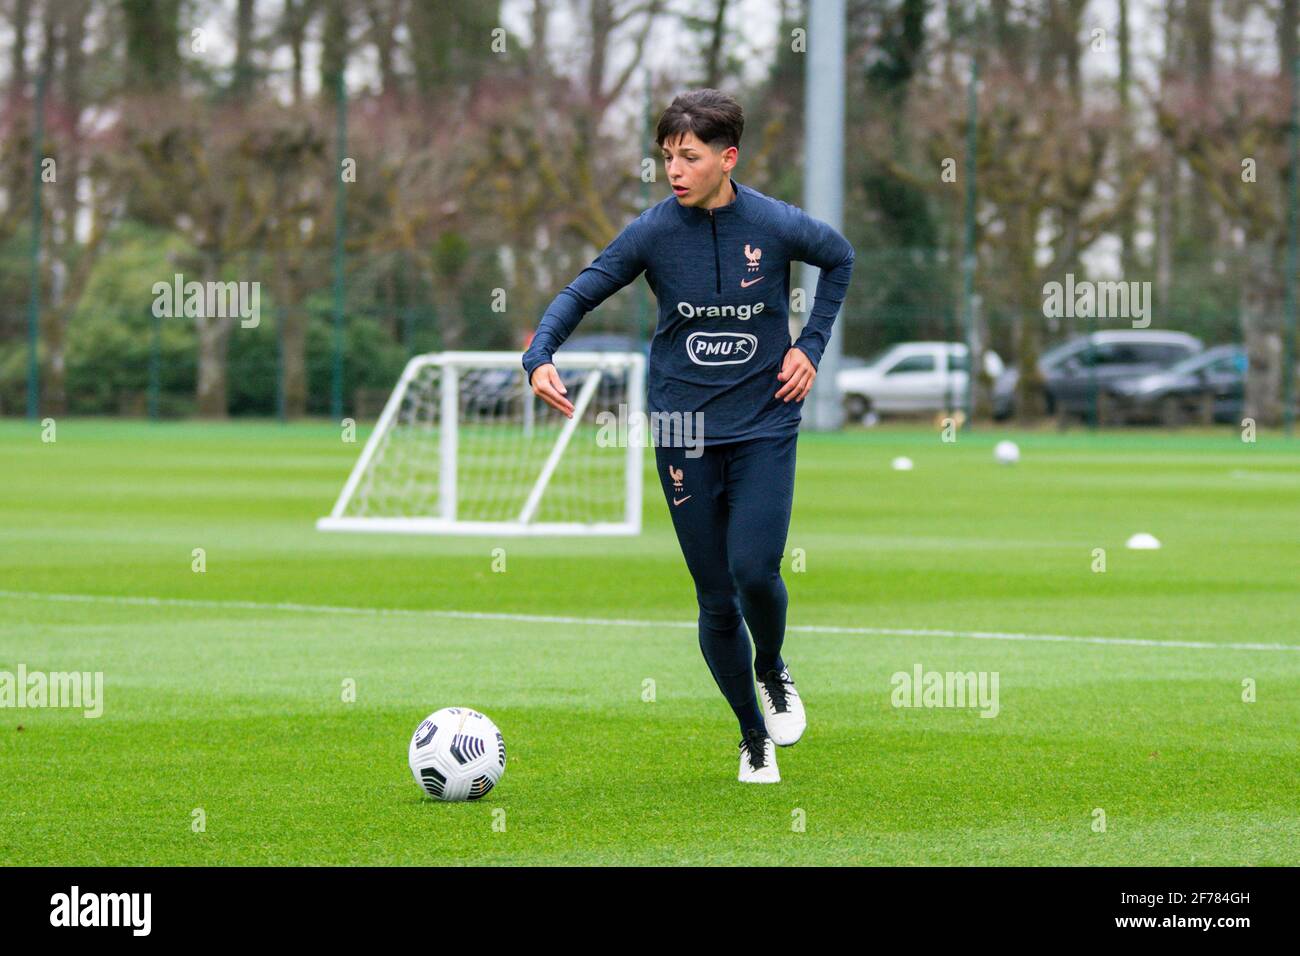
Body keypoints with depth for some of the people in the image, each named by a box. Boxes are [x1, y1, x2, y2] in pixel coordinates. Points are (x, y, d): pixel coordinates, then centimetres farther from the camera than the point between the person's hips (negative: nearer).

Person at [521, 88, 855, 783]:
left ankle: (774, 673, 15)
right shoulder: (654, 231, -8)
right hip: (685, 431, 1)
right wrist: (539, 357, -22)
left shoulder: (776, 225, -8)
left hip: (764, 423, -1)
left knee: (754, 569, -18)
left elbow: (840, 259, 12)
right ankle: (755, 739, 21)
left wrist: (811, 346, 4)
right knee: (716, 599, 2)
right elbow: (580, 294, -4)